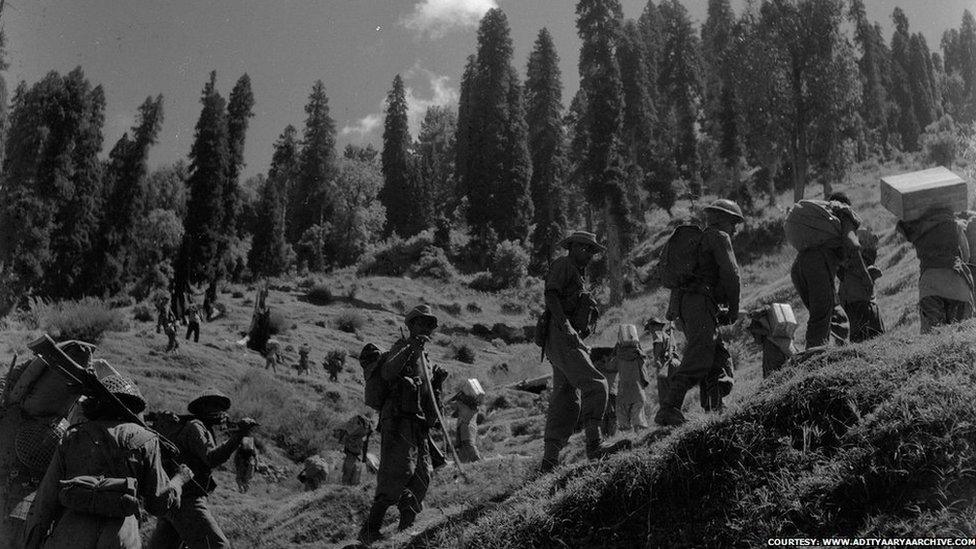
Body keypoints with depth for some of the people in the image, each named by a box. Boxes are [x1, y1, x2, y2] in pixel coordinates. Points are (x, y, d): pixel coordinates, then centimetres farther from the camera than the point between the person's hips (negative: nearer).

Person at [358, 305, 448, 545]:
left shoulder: (424, 357, 26)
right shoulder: (402, 348, -1)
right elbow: (387, 373, -23)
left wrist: (437, 380, 14)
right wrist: (410, 347, -29)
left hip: (420, 425, 9)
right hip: (400, 420, -9)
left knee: (422, 476, 3)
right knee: (399, 472, -18)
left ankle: (406, 527, 10)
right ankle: (370, 529, -16)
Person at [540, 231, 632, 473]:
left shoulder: (578, 275, 29)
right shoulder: (562, 265, 1)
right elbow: (551, 294, -15)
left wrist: (582, 347, 22)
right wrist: (565, 325, -28)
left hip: (571, 340, 10)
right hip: (561, 338, -10)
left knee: (567, 403, 6)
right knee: (594, 385, -21)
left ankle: (549, 462, 5)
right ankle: (595, 445, -28)